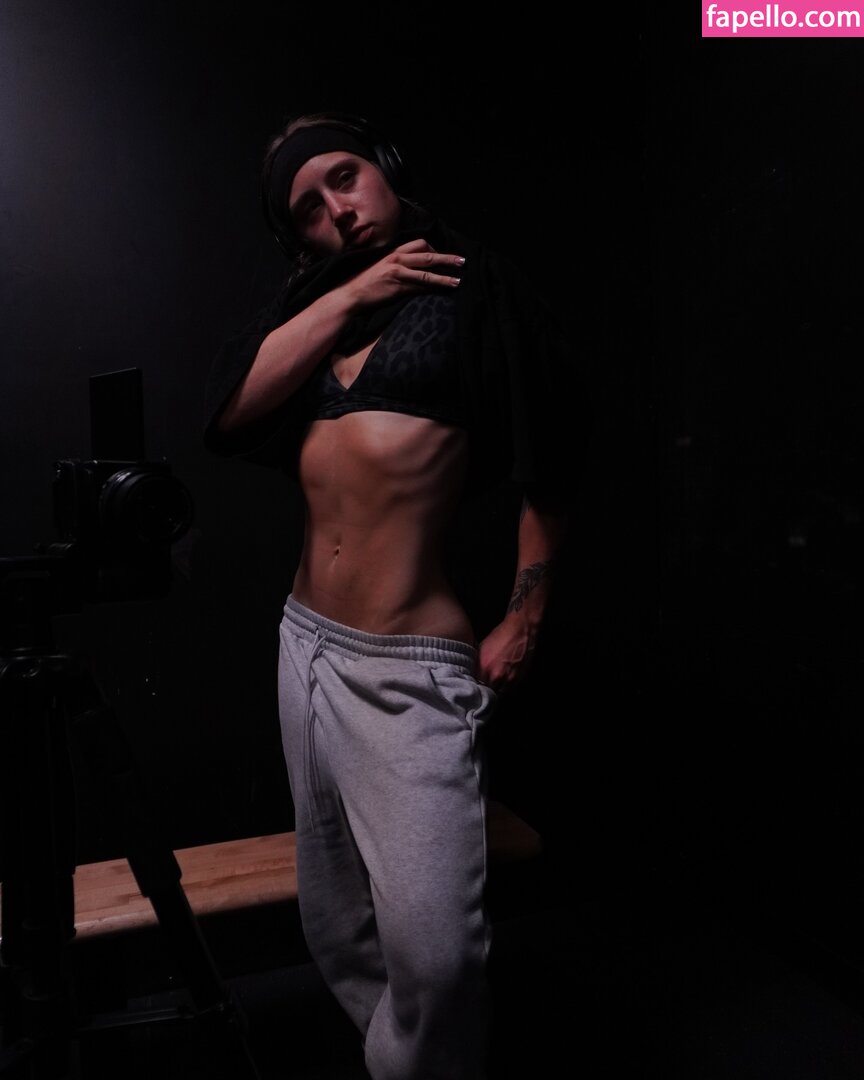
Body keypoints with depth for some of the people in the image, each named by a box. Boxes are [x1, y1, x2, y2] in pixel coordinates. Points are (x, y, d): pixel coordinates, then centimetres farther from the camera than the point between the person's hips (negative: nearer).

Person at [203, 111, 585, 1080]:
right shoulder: (309, 301, 14)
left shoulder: (475, 285, 0)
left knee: (431, 949, -9)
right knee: (335, 926, 19)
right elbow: (229, 408, -3)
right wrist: (350, 294, -6)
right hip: (305, 643, 6)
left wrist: (521, 624, -8)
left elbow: (544, 465, -2)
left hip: (411, 668, -6)